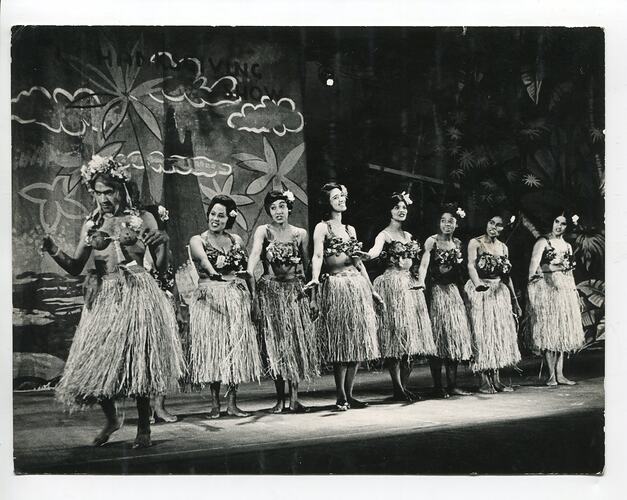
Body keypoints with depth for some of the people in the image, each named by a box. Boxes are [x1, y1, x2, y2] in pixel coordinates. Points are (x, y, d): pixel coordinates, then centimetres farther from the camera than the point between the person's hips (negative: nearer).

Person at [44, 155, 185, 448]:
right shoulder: (91, 226, 11)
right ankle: (111, 419, 25)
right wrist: (54, 252, -9)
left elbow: (161, 266, 1)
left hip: (138, 296, -3)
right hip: (104, 299, 3)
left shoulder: (142, 219, 2)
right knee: (96, 362, 0)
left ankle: (143, 429, 8)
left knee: (139, 360, -6)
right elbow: (75, 268, 8)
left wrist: (160, 245, -19)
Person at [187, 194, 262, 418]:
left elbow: (247, 271, 13)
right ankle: (215, 403, 5)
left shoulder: (236, 240, 14)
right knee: (211, 349, -3)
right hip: (209, 299, -3)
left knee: (237, 348, 0)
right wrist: (216, 273, -32)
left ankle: (232, 403, 5)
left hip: (237, 300, 3)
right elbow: (204, 260, -16)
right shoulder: (197, 240, 3)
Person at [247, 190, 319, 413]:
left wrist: (312, 296, 6)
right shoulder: (263, 231, -1)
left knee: (297, 342, -2)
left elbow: (307, 267, 9)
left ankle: (294, 398, 3)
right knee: (275, 344, -1)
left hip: (295, 291, 2)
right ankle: (280, 399, 8)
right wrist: (249, 276, -34)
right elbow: (254, 256, -17)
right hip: (270, 291, -2)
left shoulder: (300, 234, 6)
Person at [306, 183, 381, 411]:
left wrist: (372, 289, 19)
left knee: (357, 341, 4)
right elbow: (317, 256, -15)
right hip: (336, 286, -6)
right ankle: (341, 397, 0)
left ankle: (349, 395, 10)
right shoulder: (322, 227, 0)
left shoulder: (350, 229, 18)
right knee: (341, 342, -7)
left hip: (358, 285, 6)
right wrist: (315, 278, -33)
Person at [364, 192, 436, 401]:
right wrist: (364, 254, -44)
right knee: (395, 334, -9)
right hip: (392, 285, -7)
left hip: (409, 285, 7)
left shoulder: (408, 236, 18)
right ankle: (397, 388, -7)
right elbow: (375, 251, -25)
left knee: (411, 335, 3)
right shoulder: (384, 235, -3)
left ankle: (404, 386, 8)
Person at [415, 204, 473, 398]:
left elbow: (459, 271, 15)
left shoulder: (458, 243, 11)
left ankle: (452, 385, 11)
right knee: (438, 336, -4)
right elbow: (424, 263, -21)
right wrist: (421, 281, -37)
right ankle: (437, 386, 1)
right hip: (436, 290, -6)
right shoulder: (432, 241, -6)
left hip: (453, 291, 6)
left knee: (456, 335, 5)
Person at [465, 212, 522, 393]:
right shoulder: (475, 243, -4)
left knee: (501, 333, 4)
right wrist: (478, 283, -39)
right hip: (481, 291, -6)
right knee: (482, 334, -6)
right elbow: (471, 265, -20)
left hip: (500, 292, 6)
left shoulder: (503, 247, 13)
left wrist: (514, 300, 16)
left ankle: (496, 379, 10)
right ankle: (484, 380, -2)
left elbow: (506, 276, 18)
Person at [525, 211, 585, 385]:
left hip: (565, 290, 6)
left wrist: (575, 293, 17)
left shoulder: (567, 246, 16)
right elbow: (534, 266, -13)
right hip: (546, 288, -6)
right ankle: (551, 375, -2)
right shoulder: (543, 242, -3)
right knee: (548, 331, -6)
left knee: (563, 332, 6)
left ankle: (560, 374, 10)